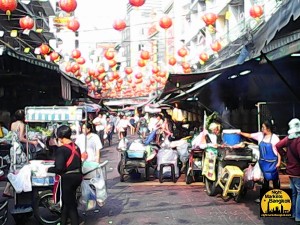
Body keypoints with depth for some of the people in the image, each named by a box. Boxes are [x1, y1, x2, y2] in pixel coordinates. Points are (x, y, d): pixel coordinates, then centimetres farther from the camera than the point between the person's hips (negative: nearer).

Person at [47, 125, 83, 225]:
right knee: (65, 201, 22)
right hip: (77, 175, 8)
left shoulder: (61, 149, -15)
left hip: (68, 178, -8)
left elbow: (59, 168, -20)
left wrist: (48, 169, -5)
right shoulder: (76, 147, 7)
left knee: (70, 204, 3)